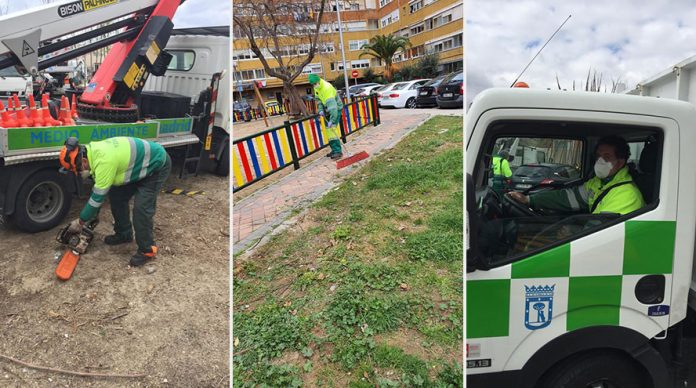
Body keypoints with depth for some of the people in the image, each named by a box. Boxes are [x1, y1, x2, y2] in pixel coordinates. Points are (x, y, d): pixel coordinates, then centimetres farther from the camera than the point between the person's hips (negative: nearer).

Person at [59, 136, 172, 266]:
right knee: (116, 196, 10)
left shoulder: (104, 161, -33)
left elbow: (98, 196, -23)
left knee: (141, 207, -15)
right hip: (140, 163, 10)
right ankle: (123, 234, 26)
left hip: (157, 164, -10)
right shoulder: (94, 152, -3)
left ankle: (147, 249, 0)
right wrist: (94, 213, 16)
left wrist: (80, 221, -11)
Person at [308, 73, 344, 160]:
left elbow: (332, 105, -37)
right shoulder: (317, 87, -3)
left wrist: (331, 120, -41)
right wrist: (320, 109, -7)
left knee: (332, 128, -19)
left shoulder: (327, 88, -31)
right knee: (328, 130, 10)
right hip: (327, 109, 9)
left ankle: (338, 151, -18)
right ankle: (334, 150, 21)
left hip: (336, 108, -9)